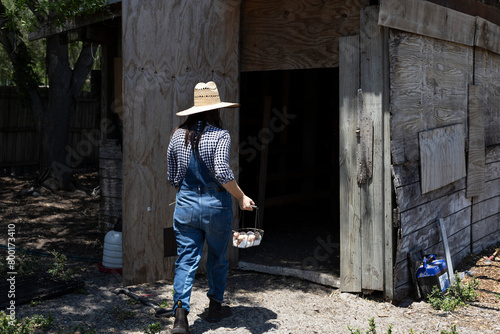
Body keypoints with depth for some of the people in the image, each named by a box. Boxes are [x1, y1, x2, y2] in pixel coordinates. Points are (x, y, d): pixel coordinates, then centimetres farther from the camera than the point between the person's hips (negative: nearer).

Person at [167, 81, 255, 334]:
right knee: (217, 259, 17)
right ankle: (215, 307, 31)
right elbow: (222, 173, -23)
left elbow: (172, 177, 10)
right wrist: (241, 197, -10)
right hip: (216, 205, -3)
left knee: (186, 260, 4)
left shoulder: (178, 135, 4)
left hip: (185, 204, 3)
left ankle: (180, 313, -9)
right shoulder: (220, 136, -11)